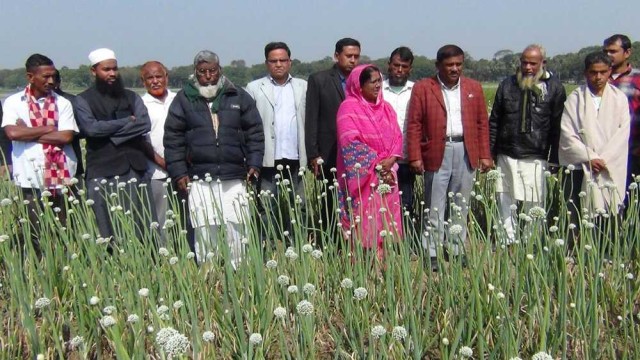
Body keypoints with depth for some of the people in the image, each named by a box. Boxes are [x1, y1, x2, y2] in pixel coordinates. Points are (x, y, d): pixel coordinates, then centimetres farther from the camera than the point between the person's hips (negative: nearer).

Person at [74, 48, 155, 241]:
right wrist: (128, 121, -3)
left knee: (143, 229, 0)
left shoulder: (131, 97, 16)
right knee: (108, 232, -3)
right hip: (102, 173, -2)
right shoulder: (83, 100, 7)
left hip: (135, 169, 3)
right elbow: (91, 128, -10)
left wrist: (110, 131, -7)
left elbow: (145, 124, -1)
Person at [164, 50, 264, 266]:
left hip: (234, 179, 1)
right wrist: (178, 172, 0)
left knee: (235, 232, 1)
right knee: (205, 233, 0)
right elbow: (173, 138, 6)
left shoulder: (238, 96, 10)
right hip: (199, 181, -1)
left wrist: (254, 163, 2)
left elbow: (254, 131, 11)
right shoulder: (184, 99, 8)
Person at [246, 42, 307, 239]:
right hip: (268, 162, -2)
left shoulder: (303, 87, 12)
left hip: (296, 161, 2)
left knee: (295, 212, 9)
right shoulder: (255, 88, 6)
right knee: (268, 213, 2)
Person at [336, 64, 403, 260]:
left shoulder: (385, 107, 14)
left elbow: (397, 137, 9)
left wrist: (390, 160, -9)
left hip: (387, 174, 6)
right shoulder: (349, 107, -6)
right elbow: (350, 142, -15)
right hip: (362, 176, -6)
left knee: (384, 222, 6)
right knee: (363, 223, -5)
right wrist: (376, 164, -15)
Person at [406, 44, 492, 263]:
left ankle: (457, 251, 19)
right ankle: (432, 254, 7)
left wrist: (485, 155, 5)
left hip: (466, 153, 3)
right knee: (435, 206, 0)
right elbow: (414, 125, -2)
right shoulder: (422, 88, 2)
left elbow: (482, 123, 11)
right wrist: (415, 157, -9)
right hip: (437, 153, -3)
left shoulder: (474, 88, 12)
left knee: (460, 206, 9)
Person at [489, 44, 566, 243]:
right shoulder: (508, 84, 8)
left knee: (534, 204, 0)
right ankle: (508, 240, 20)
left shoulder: (554, 87, 1)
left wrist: (555, 158, -3)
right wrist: (490, 151, 8)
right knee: (505, 201, 8)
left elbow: (558, 126, 0)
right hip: (506, 155, 3)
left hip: (535, 158, -3)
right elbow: (494, 121, 11)